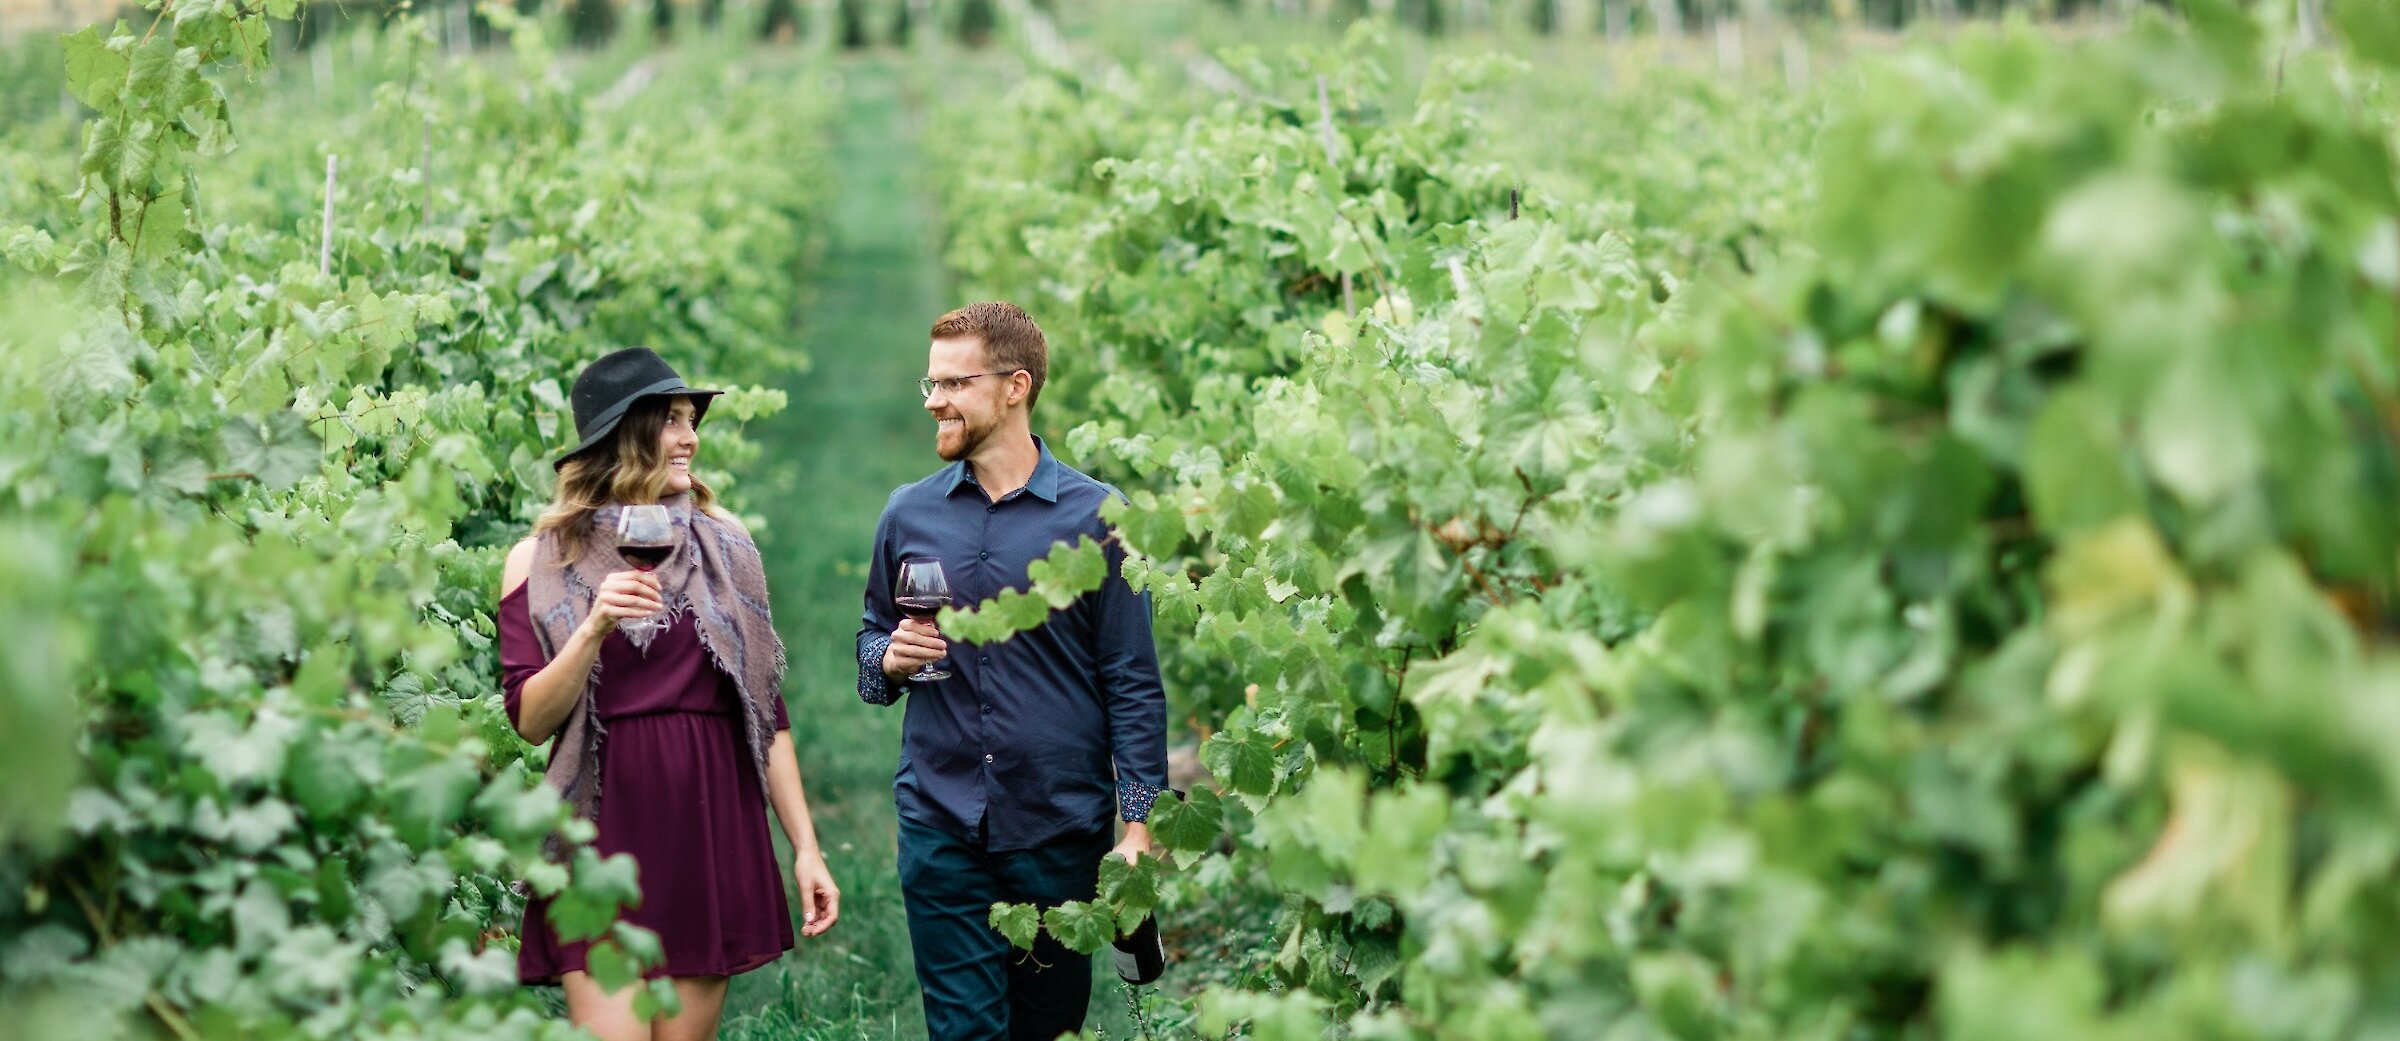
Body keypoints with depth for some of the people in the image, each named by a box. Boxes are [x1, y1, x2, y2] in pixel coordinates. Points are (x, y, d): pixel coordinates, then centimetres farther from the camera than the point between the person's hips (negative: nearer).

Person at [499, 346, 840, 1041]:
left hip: (712, 829, 2)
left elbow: (767, 710, 9)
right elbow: (530, 719, -3)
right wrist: (595, 628, -19)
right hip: (605, 830, -2)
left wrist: (805, 846, 4)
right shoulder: (542, 560, 3)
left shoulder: (722, 548, 9)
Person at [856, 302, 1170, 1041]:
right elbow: (871, 639, 18)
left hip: (1060, 831, -2)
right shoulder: (908, 514, 7)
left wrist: (1138, 826, -9)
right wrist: (889, 659, -6)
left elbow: (1133, 685, -2)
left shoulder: (1093, 516, -2)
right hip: (940, 827, 2)